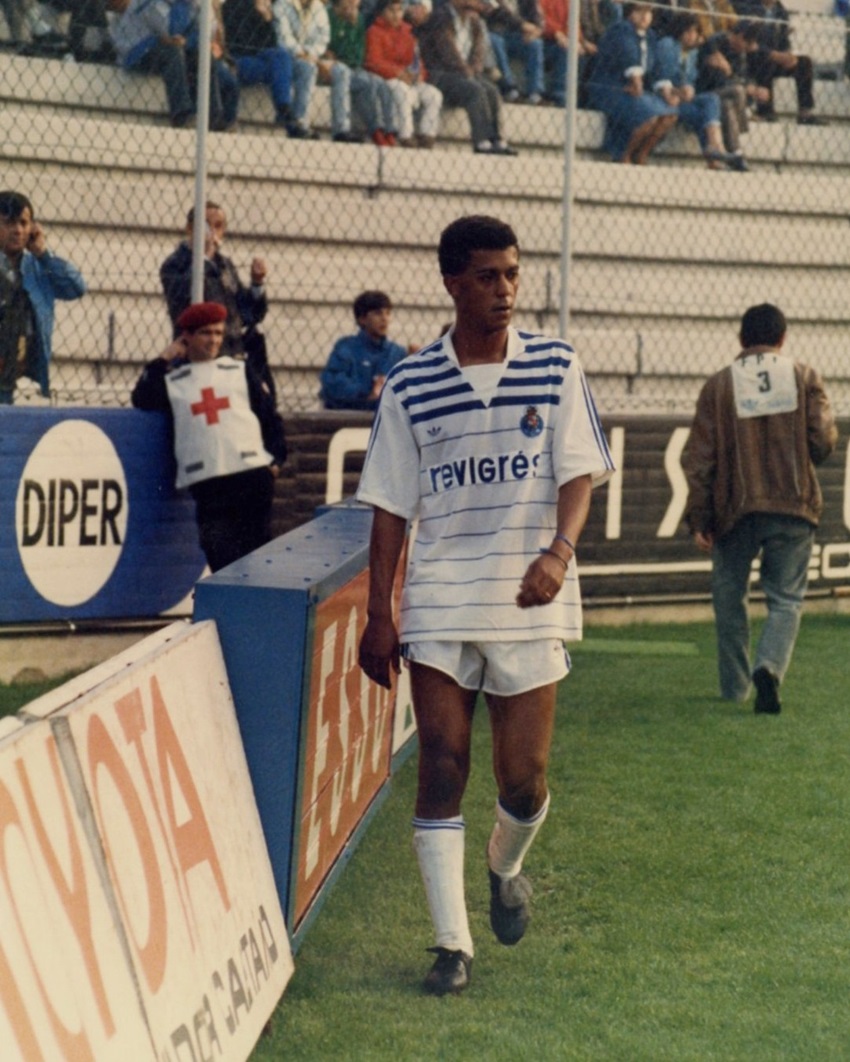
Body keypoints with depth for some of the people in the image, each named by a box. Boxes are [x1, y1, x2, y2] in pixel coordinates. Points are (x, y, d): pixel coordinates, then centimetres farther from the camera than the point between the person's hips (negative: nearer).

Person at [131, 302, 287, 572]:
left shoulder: (240, 370, 15)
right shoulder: (172, 380, 14)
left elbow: (269, 415, 14)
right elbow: (142, 401, -1)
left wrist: (275, 457, 4)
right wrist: (161, 361, 4)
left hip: (253, 476, 1)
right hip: (207, 484, -1)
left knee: (255, 555, 2)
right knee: (218, 555, -8)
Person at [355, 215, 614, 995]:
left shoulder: (555, 368, 3)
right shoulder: (411, 386, 3)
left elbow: (578, 472, -1)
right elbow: (391, 506, 6)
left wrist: (560, 550, -21)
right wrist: (378, 616, 3)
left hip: (530, 603, 0)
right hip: (437, 607, 0)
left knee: (524, 778, 1)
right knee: (442, 767, -5)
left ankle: (506, 869, 35)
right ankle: (453, 944, 0)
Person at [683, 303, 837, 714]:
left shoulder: (719, 386, 1)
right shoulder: (804, 378, 1)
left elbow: (700, 458, -1)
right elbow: (823, 442, -4)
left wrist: (698, 519, 3)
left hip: (735, 510, 0)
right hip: (793, 509, 0)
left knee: (729, 597, 16)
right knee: (786, 599, 6)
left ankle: (734, 687, 21)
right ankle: (769, 667, -20)